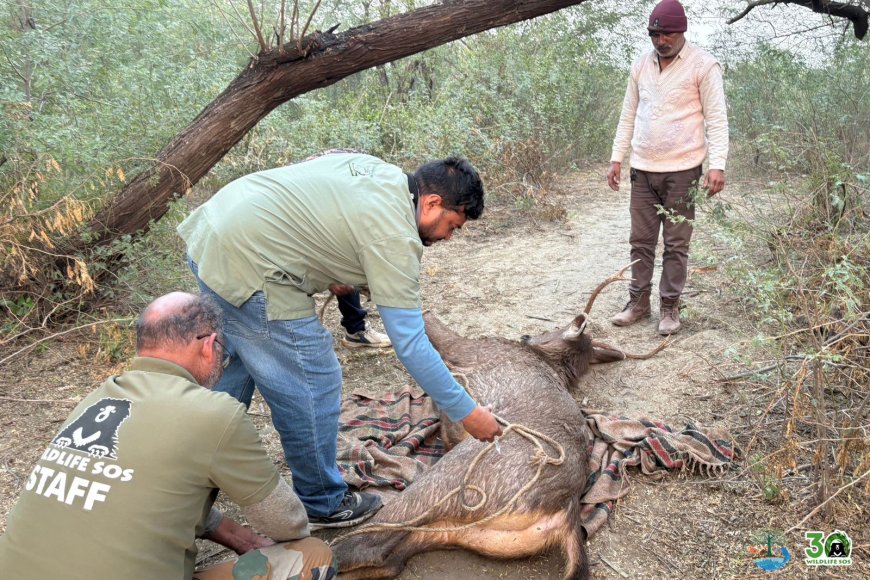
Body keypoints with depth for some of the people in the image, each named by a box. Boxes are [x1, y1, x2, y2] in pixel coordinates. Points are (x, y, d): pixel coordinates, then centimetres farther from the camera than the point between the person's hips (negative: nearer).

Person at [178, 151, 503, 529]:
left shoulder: (372, 167, 10)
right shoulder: (394, 237, -15)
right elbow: (410, 343, -16)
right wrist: (467, 412, -9)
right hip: (247, 263, -10)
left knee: (236, 364, 27)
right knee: (313, 385, 0)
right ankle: (322, 505, 19)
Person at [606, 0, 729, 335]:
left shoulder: (703, 65, -6)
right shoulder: (640, 66, 9)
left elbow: (716, 119, -8)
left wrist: (717, 165, -17)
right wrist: (617, 158, 10)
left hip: (682, 170, -4)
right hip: (642, 169, 5)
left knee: (676, 244, 2)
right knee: (641, 240, 9)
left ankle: (670, 307, 12)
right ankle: (638, 302, 19)